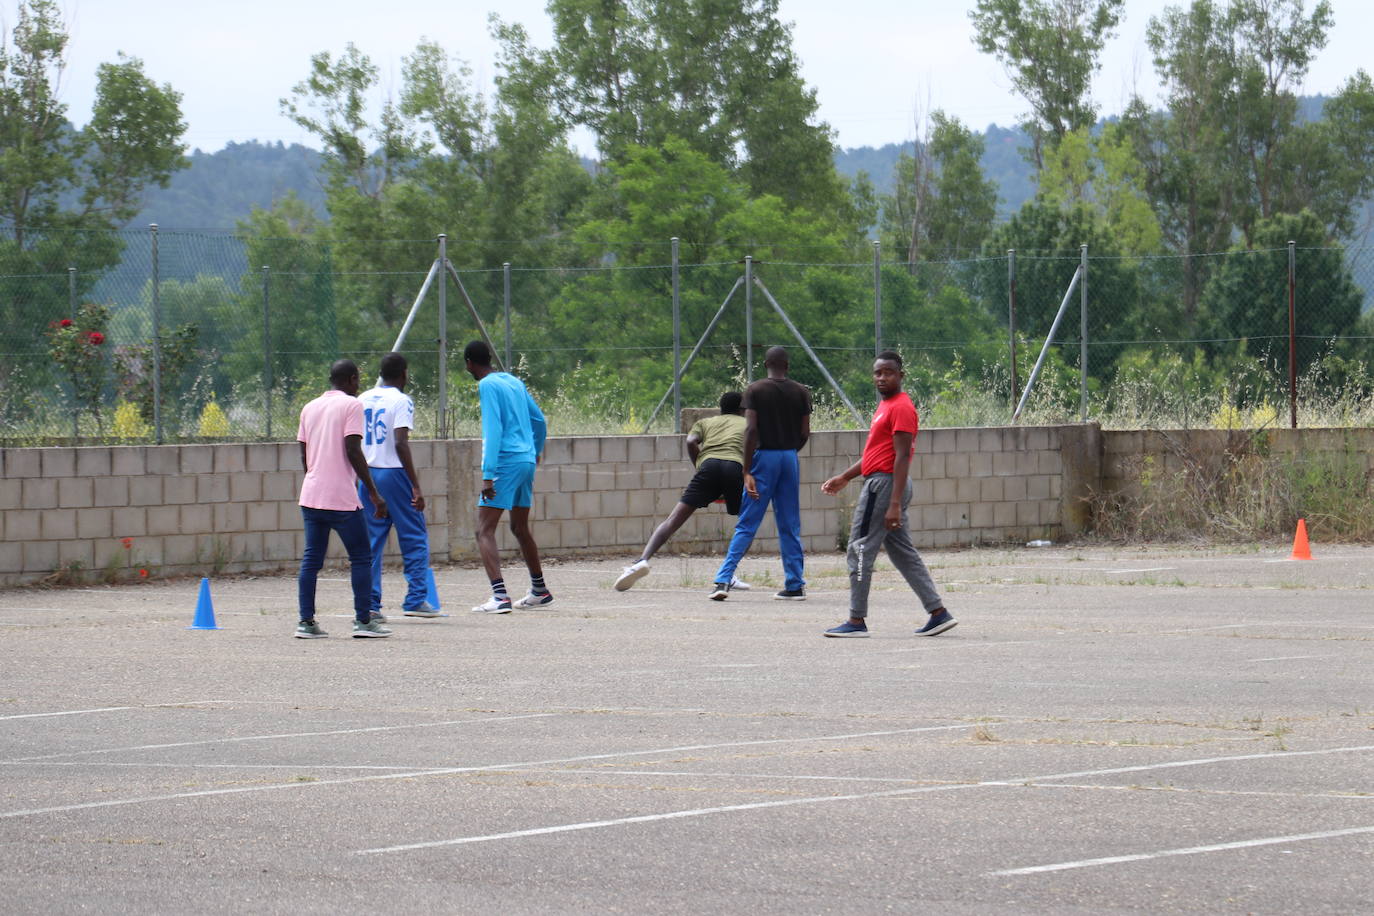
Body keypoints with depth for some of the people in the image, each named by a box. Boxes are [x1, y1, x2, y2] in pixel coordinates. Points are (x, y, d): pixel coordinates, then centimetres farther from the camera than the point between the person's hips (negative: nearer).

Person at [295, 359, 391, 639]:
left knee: (311, 560, 6)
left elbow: (304, 455, 16)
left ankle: (306, 621, 1)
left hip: (310, 496, 6)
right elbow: (353, 451, -12)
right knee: (361, 558, 2)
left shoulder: (309, 408, 15)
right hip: (342, 497, -6)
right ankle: (363, 621, -1)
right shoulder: (351, 405, -4)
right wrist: (373, 492, -9)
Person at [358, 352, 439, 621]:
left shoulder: (363, 400, 11)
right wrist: (416, 486, -17)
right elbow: (401, 443, -17)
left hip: (367, 475, 6)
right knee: (415, 538, 3)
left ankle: (369, 604, 4)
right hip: (394, 473, -6)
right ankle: (415, 599, -1)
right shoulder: (401, 401, -8)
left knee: (371, 541, 8)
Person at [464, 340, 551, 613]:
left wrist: (488, 474, -21)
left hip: (505, 462, -8)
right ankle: (540, 591, 33)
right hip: (527, 461, 8)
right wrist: (536, 451, 43)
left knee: (485, 531, -10)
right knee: (520, 528, 23)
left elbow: (493, 430, -18)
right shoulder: (514, 382, 16)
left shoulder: (487, 386, -8)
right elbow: (539, 421, 25)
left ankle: (500, 596, -25)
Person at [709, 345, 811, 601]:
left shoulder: (755, 390, -5)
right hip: (790, 457, 2)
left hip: (764, 456, -2)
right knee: (790, 526, 10)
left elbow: (751, 429, -12)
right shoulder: (801, 392, 3)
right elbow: (805, 433, 3)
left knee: (746, 525, -2)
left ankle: (723, 580, -10)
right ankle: (795, 585, 10)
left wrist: (747, 471, -13)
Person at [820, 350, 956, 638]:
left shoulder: (901, 408, -14)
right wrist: (845, 477, 26)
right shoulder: (885, 406, 18)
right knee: (903, 554, 10)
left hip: (883, 484, -10)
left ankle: (857, 621, -1)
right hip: (879, 482, 10)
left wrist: (895, 504, -24)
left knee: (860, 552, -5)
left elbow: (902, 457, -19)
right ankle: (938, 612, 9)